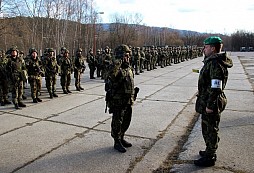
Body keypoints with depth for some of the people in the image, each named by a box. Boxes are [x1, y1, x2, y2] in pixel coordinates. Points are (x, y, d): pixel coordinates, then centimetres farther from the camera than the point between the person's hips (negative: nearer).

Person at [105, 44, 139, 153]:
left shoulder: (129, 68, 11)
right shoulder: (116, 68, -15)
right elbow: (111, 74, -42)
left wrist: (133, 96, 22)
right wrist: (118, 61, -40)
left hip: (128, 101, 8)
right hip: (118, 102, -8)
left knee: (126, 121, 18)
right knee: (117, 122, 4)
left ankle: (121, 138, 36)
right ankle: (117, 142, 19)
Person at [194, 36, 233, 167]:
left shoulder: (215, 63, -21)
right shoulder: (212, 61, 13)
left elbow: (216, 87, -27)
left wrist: (210, 105, -24)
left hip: (211, 103, -11)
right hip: (207, 102, 11)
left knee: (210, 129, 2)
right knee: (207, 128, 22)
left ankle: (209, 158, 17)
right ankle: (210, 151, 39)